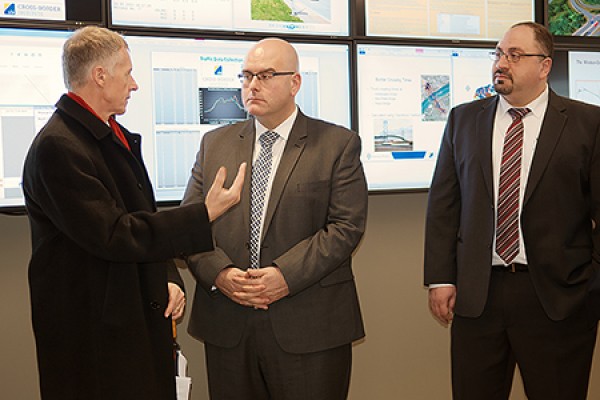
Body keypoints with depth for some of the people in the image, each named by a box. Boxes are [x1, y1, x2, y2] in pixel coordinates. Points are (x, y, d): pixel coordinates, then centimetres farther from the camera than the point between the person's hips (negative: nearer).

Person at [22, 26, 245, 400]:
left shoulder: (116, 137, 12)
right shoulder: (57, 147, -18)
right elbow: (114, 235, -22)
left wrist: (169, 277, 3)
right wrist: (205, 215, -19)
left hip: (143, 320, 9)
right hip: (93, 333, -8)